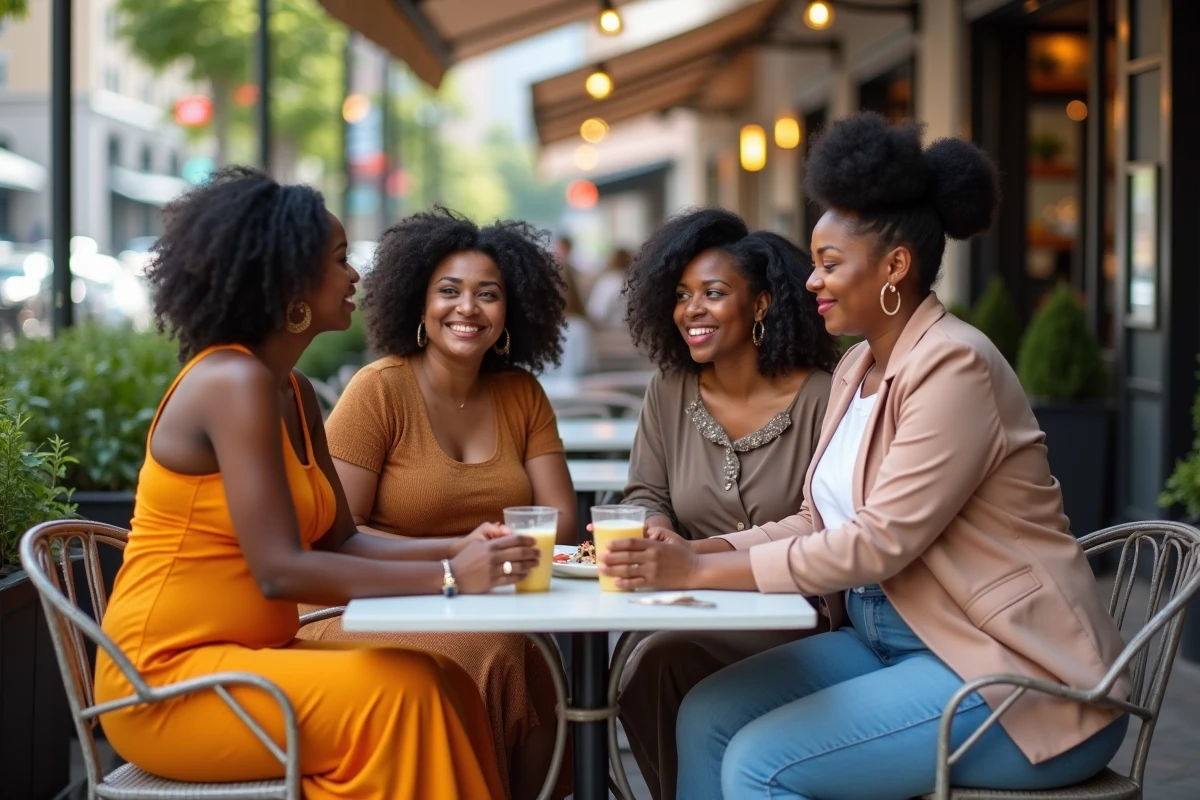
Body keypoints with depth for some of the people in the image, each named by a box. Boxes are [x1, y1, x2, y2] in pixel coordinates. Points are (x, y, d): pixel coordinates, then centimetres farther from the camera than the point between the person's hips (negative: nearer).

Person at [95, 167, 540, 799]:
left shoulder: (292, 392, 11)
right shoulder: (234, 381, -18)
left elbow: (338, 542, 9)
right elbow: (280, 571, -25)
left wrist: (457, 552, -7)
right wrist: (448, 578, -25)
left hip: (250, 655, 8)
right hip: (171, 678, -8)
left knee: (441, 681, -6)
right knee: (398, 696, -21)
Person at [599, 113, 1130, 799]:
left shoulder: (954, 366, -17)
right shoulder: (858, 368, 11)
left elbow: (877, 543, -22)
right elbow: (818, 523, 10)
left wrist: (701, 570, -20)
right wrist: (695, 553, -6)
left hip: (1010, 673, -9)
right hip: (890, 640, 9)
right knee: (708, 717, -3)